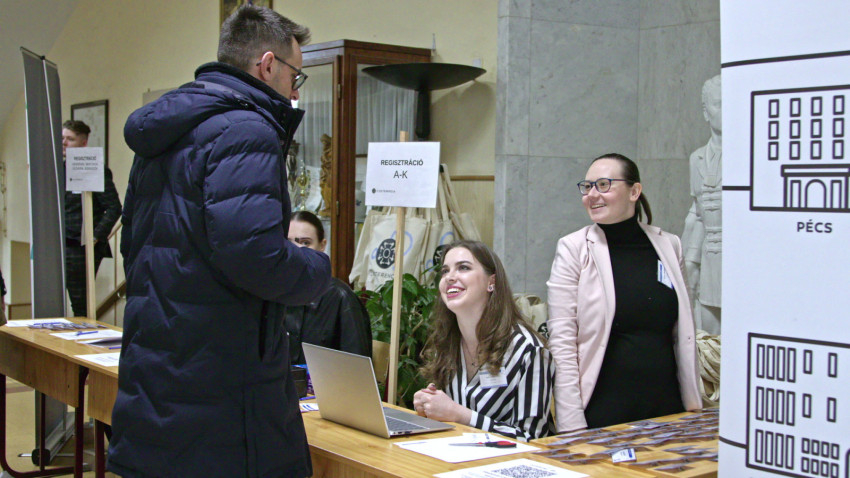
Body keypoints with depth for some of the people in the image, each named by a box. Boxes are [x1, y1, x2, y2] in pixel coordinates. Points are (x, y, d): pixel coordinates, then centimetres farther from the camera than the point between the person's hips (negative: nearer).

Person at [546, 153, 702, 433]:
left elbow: (684, 335, 12)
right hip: (602, 410, -3)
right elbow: (562, 342, -10)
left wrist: (694, 405, 9)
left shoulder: (669, 246, 5)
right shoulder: (573, 248, -6)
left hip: (666, 408, 4)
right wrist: (572, 426, -14)